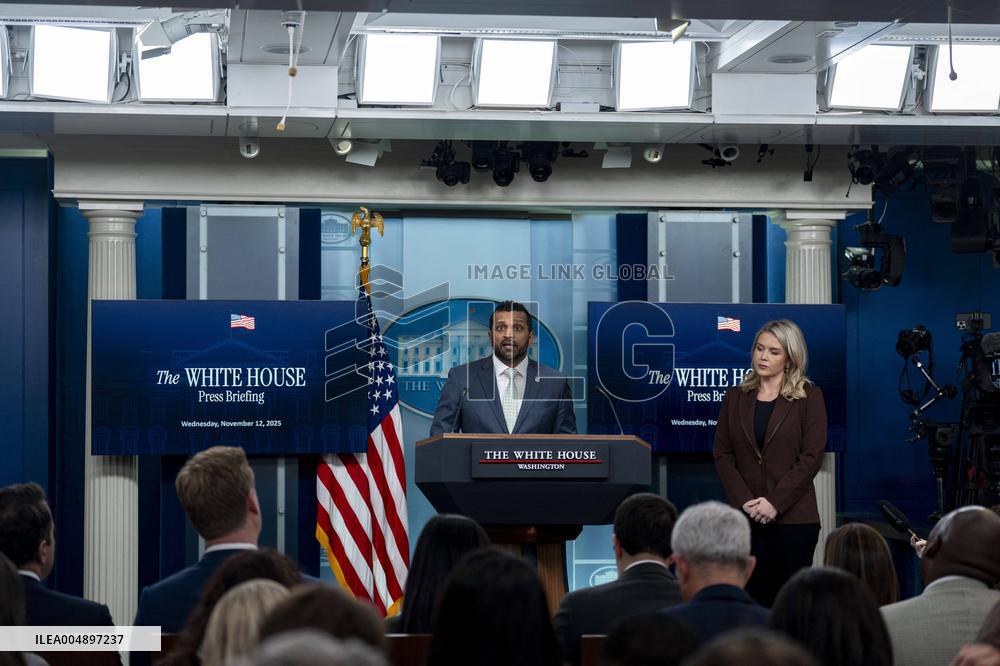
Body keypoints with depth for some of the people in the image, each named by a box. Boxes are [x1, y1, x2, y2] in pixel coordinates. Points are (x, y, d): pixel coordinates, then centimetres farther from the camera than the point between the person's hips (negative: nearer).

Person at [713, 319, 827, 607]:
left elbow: (811, 457, -6)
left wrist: (774, 502, -13)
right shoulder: (736, 397, 11)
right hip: (747, 516, 3)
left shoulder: (809, 397, 1)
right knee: (755, 597, -1)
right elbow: (723, 454, 7)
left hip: (793, 516, -3)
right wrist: (745, 501, -7)